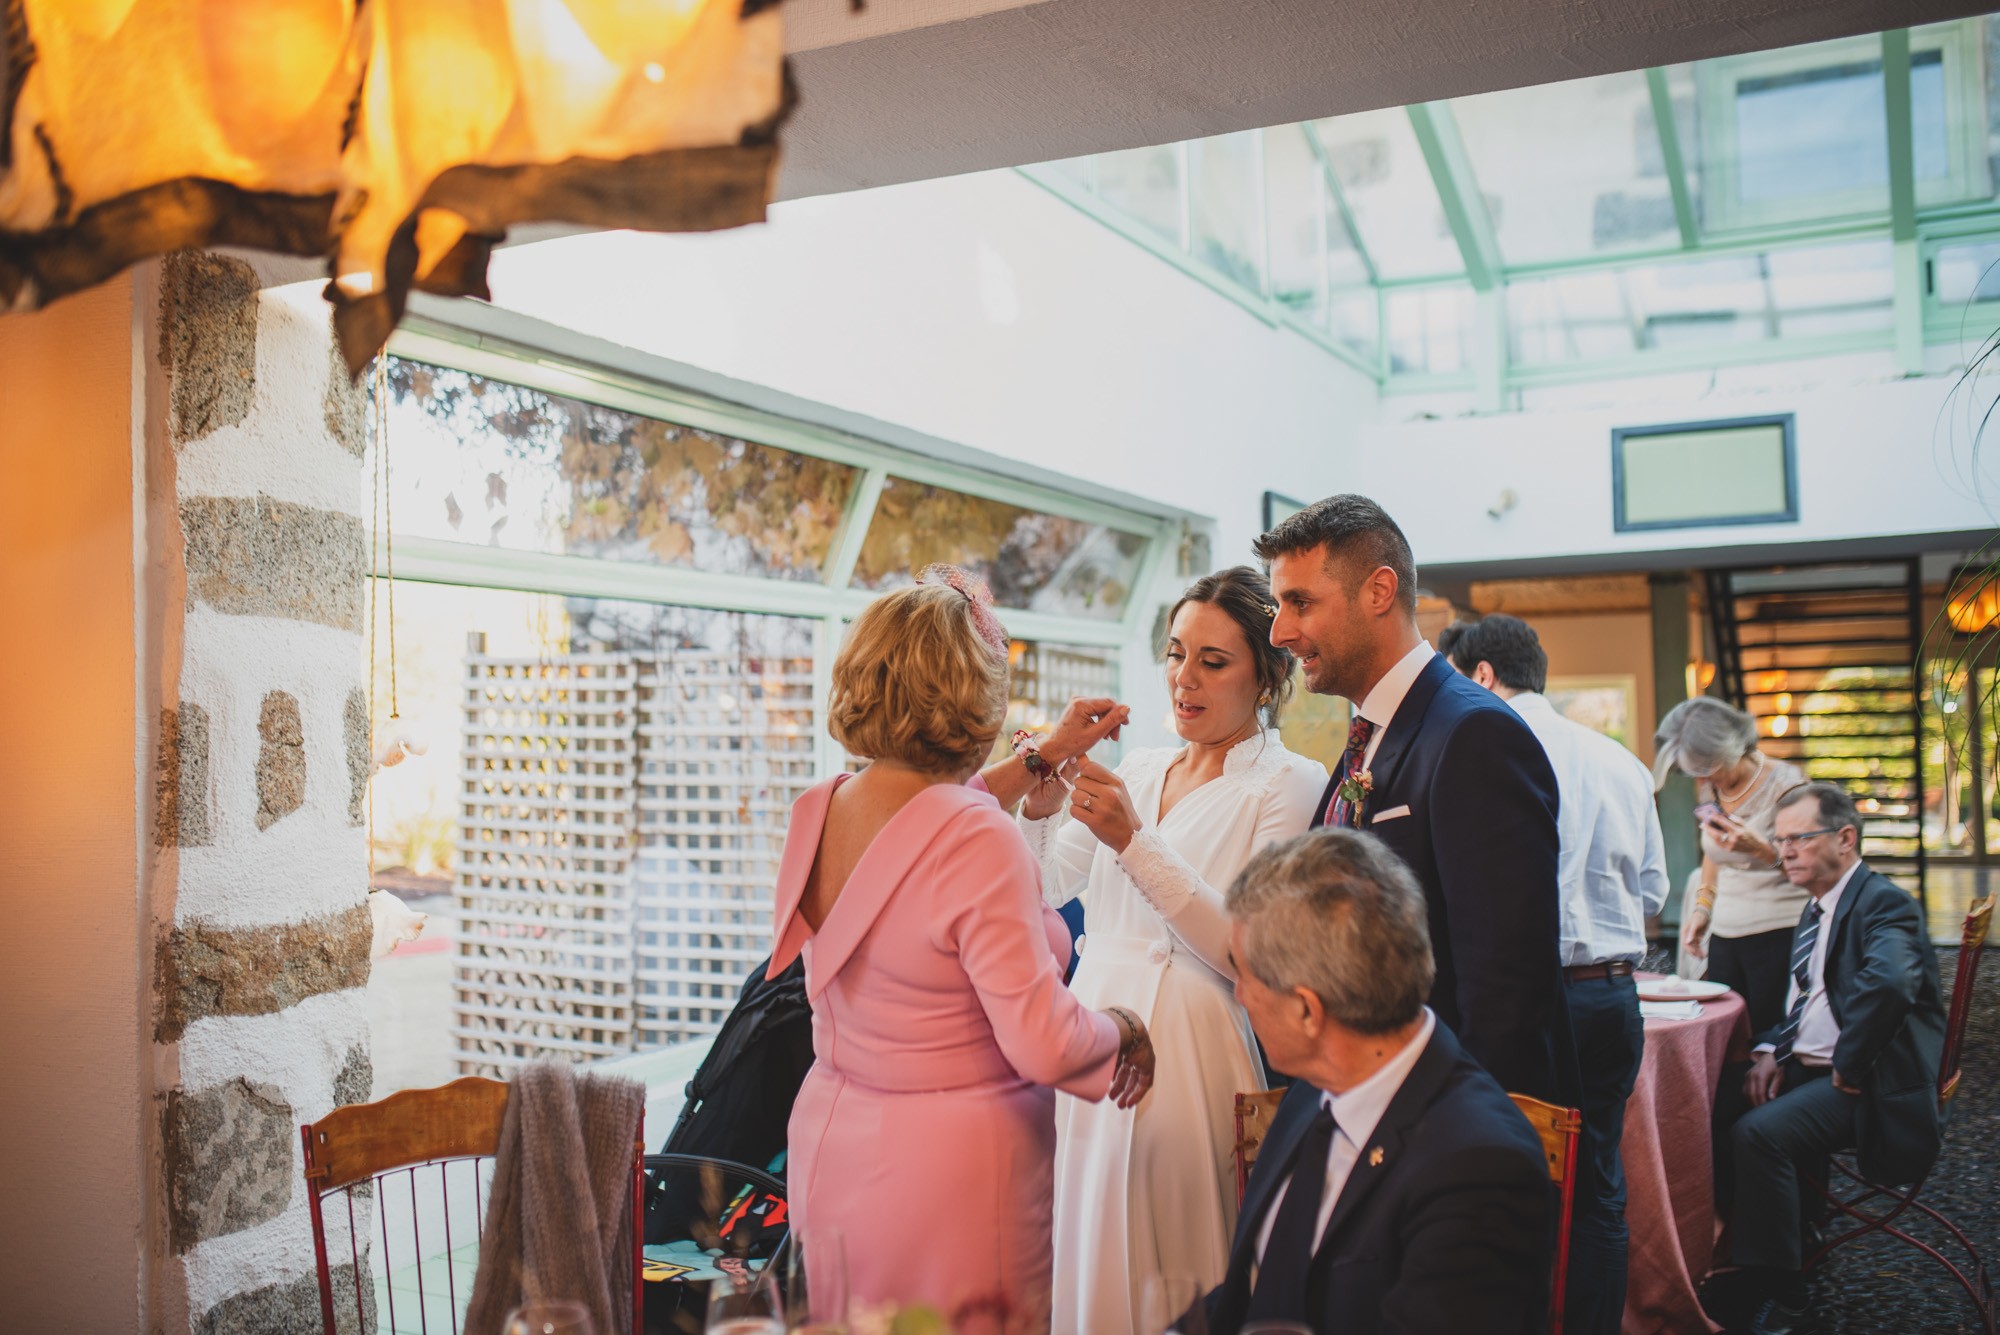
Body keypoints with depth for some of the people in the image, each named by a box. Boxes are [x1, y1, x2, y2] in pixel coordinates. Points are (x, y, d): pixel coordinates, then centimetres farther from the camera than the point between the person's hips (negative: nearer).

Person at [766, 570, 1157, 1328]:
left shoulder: (817, 815, 0)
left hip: (829, 1147, 8)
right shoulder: (979, 842, -24)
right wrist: (1121, 1030, -3)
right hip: (950, 1171, -8)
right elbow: (1043, 1043, -24)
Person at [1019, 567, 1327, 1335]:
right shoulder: (1141, 769, 13)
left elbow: (1245, 953, -15)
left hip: (1190, 1060, -5)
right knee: (1081, 1255, 11)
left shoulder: (1290, 785, -4)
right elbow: (1041, 890, 11)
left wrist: (1135, 841, -21)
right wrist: (1039, 810, -7)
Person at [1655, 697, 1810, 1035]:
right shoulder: (1709, 788, 9)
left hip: (1778, 939, -5)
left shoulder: (1784, 782, -8)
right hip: (1724, 937, 5)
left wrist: (1760, 848, -21)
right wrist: (1702, 908, 16)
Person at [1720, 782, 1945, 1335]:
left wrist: (1849, 1068, -25)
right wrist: (1771, 1051, 2)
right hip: (1805, 1069, 9)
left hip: (1865, 1084, -9)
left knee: (1757, 1134, -29)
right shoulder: (1817, 907, 16)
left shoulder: (1884, 904, -14)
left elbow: (1888, 984, -35)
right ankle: (1729, 1258, 7)